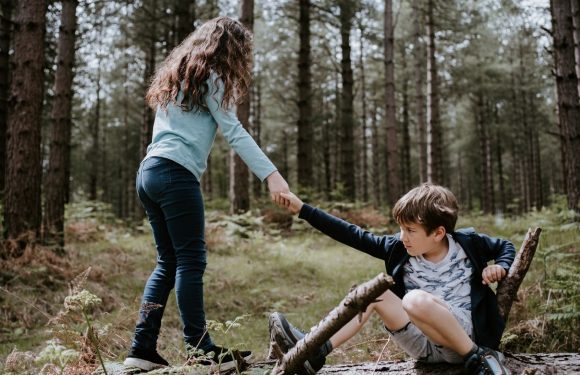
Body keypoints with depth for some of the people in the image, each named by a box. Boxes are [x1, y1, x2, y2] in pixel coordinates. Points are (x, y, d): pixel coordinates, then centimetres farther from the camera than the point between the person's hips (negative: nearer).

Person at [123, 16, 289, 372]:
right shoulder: (209, 77, 0)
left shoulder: (178, 74, 25)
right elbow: (235, 132, -10)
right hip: (176, 173, -9)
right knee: (191, 261, -6)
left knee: (169, 262, 10)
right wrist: (272, 175, -16)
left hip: (149, 172, 9)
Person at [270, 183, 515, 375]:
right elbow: (353, 236, -2)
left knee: (416, 300, -33)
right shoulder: (400, 249, -1)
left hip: (466, 337, -4)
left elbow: (505, 247, 12)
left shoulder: (467, 243, -6)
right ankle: (315, 352, -15)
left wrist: (500, 267, -11)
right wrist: (303, 209, -5)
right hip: (424, 345, 4)